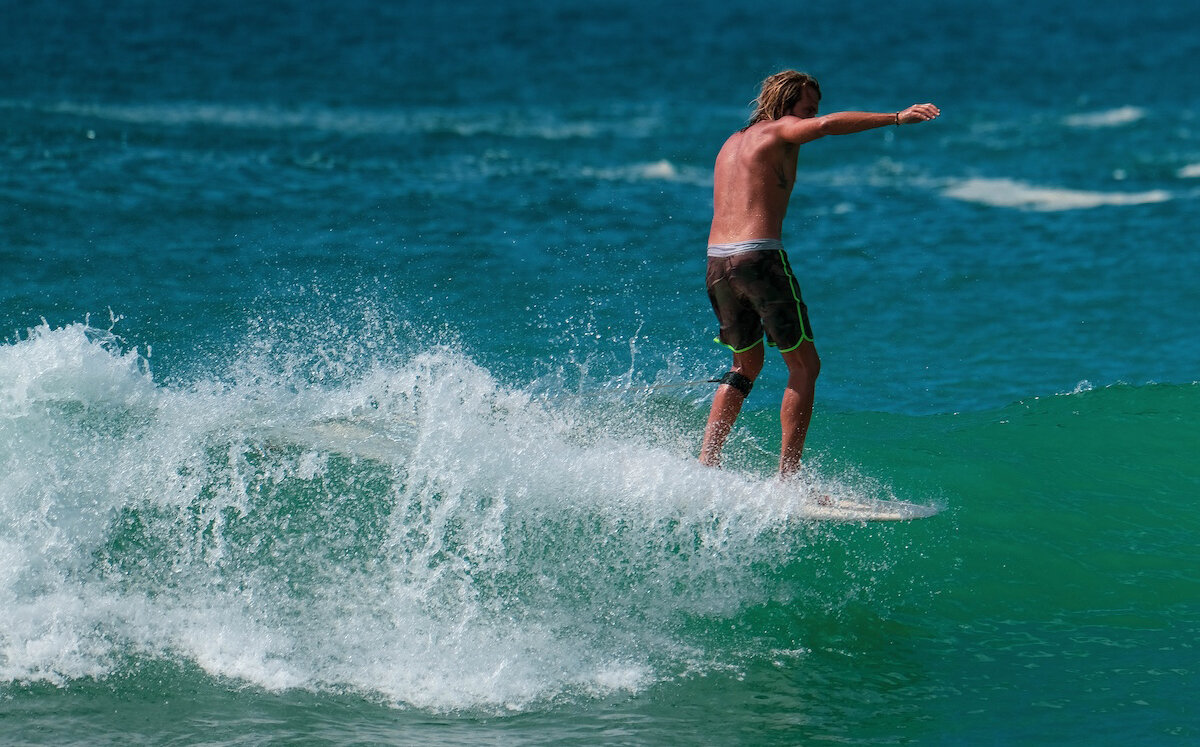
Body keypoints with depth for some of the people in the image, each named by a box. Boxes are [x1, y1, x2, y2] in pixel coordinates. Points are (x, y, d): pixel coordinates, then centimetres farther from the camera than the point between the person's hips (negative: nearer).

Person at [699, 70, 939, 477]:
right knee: (804, 365, 1)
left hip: (716, 261, 8)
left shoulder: (732, 143, 24)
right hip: (759, 257, -8)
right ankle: (787, 474, -4)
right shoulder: (779, 130, 1)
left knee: (746, 365, 24)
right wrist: (897, 118, -23)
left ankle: (705, 460, 17)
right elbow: (828, 125, -19)